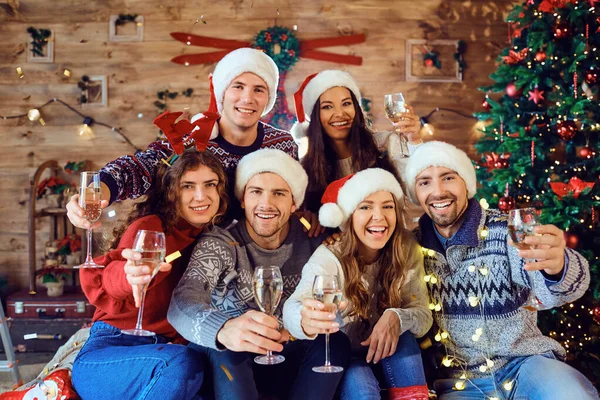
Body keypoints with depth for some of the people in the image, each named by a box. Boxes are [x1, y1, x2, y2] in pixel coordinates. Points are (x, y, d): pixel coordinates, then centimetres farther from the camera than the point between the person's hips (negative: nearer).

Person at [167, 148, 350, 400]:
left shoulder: (312, 242, -5)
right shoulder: (218, 244, -15)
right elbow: (182, 303, -33)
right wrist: (224, 329, -55)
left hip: (290, 361, 3)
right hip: (230, 365, -2)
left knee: (335, 341, -25)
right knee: (225, 349, -33)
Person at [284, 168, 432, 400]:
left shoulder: (407, 251, -11)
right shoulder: (329, 257, -23)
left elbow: (423, 315, -13)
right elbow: (293, 306, -41)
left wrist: (396, 318, -36)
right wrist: (306, 322, -65)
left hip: (386, 358, 4)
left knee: (401, 335, -27)